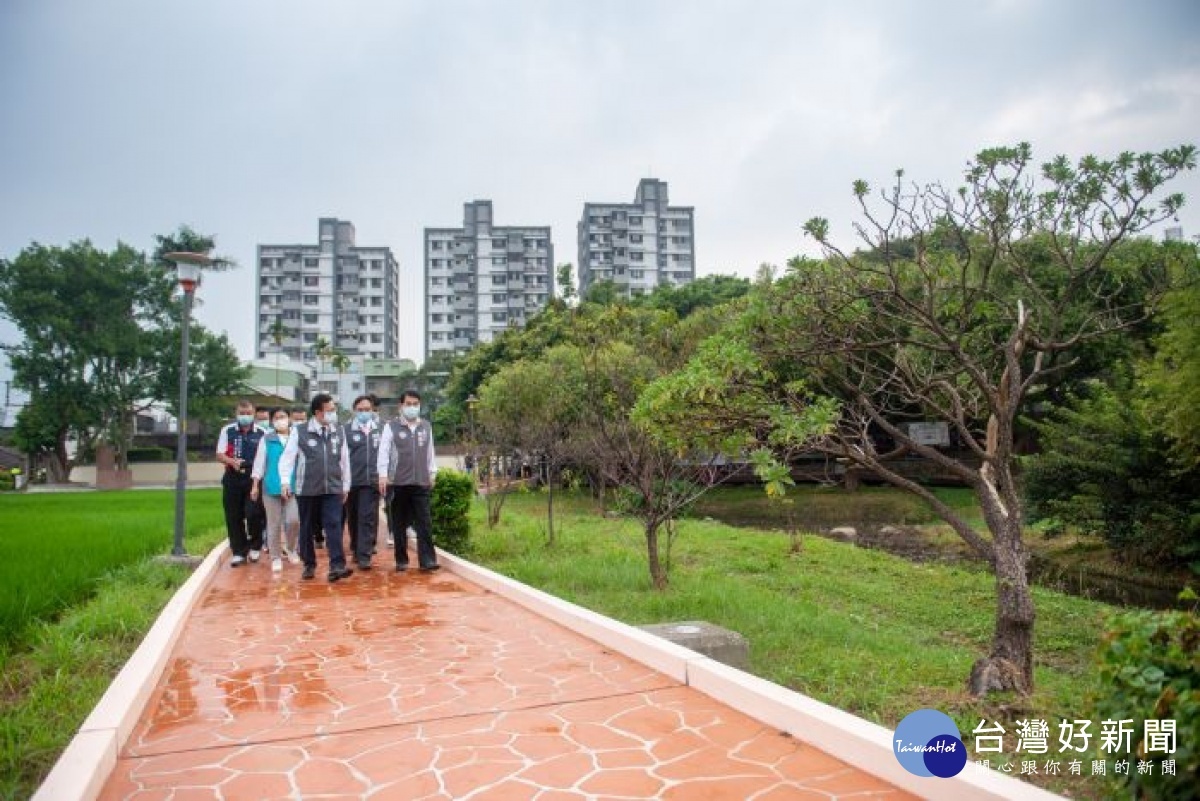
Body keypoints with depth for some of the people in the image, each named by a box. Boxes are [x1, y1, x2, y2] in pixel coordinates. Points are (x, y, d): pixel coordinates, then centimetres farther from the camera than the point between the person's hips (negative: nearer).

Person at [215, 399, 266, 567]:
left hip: (254, 479, -2)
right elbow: (220, 455, 6)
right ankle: (239, 552, 16)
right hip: (233, 479, 2)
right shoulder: (227, 431, 7)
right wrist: (232, 462, -14)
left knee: (253, 514, -10)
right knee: (233, 517, 5)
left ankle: (255, 546, 14)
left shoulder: (261, 433, 2)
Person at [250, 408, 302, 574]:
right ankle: (275, 557, 18)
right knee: (274, 524, 6)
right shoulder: (266, 440, 3)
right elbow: (259, 462, 4)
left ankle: (290, 548, 18)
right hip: (271, 486, 0)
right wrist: (255, 485, 0)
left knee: (293, 520, -9)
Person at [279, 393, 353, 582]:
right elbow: (287, 457, -4)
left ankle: (337, 566, -12)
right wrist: (285, 482, -14)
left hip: (333, 489, 1)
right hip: (306, 489, -1)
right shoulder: (300, 432, -3)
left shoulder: (338, 432, 7)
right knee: (307, 528, 9)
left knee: (334, 526, -8)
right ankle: (309, 565, 23)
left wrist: (345, 485, 14)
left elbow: (344, 460, 13)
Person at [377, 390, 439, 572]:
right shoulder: (392, 427, 0)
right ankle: (401, 560, 15)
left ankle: (427, 560, -3)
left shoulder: (426, 426, 10)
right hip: (398, 482, -2)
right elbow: (383, 452, -3)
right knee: (399, 523, 6)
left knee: (424, 523, -3)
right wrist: (383, 475, -11)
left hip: (421, 482, 2)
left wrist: (432, 473, 14)